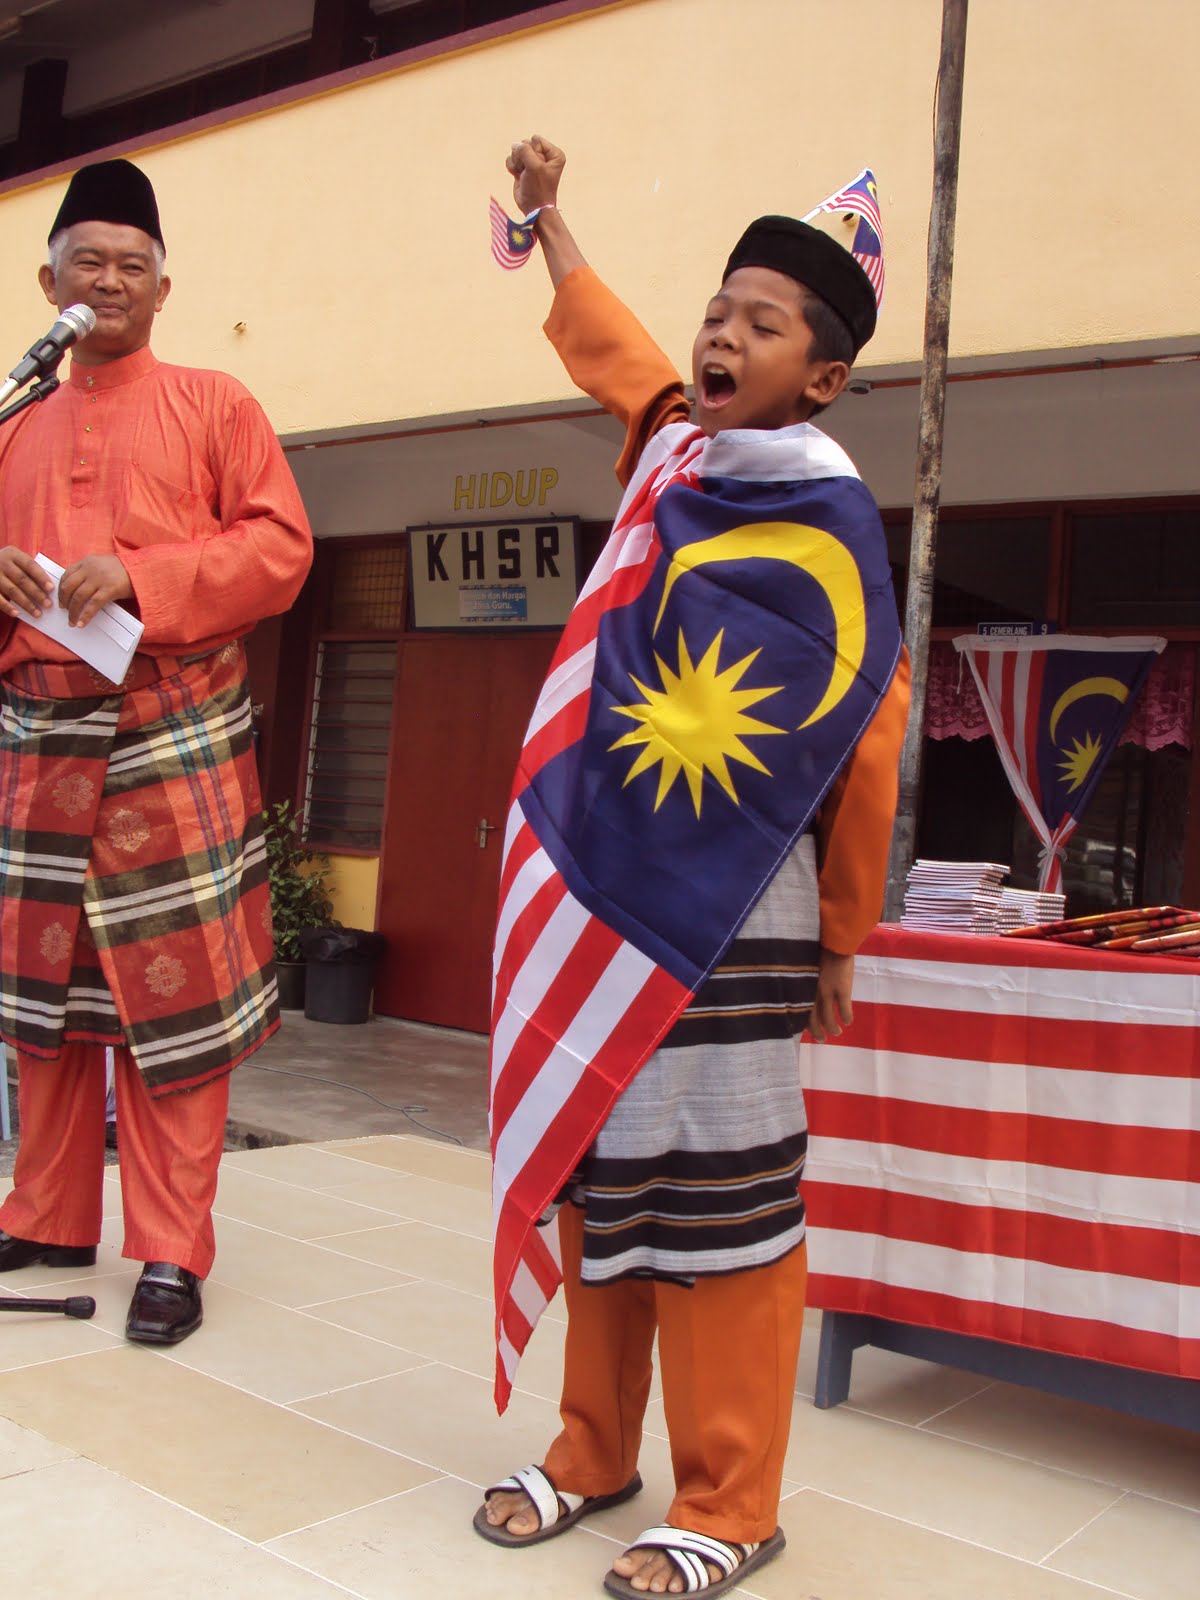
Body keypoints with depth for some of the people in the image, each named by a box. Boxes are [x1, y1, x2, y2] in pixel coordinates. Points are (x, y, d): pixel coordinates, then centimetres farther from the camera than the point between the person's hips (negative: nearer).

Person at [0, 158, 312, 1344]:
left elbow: (280, 547, -5)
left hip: (174, 737, -4)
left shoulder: (214, 404, 5)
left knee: (175, 999, -3)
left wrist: (136, 574, -17)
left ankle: (172, 1254, 6)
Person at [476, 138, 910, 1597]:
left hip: (729, 916, -7)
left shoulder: (830, 535, -8)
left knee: (719, 1201, -1)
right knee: (593, 1169, 13)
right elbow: (604, 339, 31)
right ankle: (593, 1452, 28)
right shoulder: (670, 453, 9)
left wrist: (841, 941, 0)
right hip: (594, 890, 7)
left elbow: (867, 754, -5)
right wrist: (545, 216, 40)